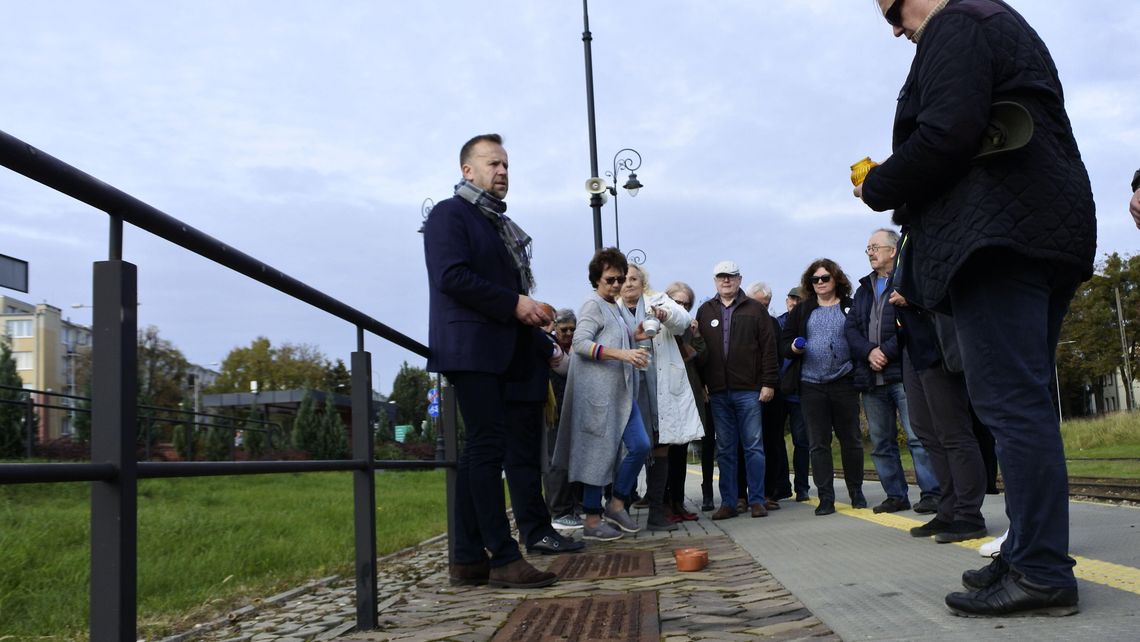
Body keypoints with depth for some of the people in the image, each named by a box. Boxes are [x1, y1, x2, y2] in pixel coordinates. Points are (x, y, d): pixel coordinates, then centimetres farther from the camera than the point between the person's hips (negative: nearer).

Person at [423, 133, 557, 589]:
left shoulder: (500, 225, 23)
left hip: (497, 351, 9)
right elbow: (452, 276, -16)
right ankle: (504, 558, -10)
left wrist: (529, 311, 5)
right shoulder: (450, 214, -3)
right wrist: (514, 303, -16)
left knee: (480, 449, 7)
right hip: (469, 346, -9)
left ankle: (467, 558, 11)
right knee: (489, 446, -12)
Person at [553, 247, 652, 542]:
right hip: (598, 391, -9)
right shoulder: (593, 305, -6)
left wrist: (632, 336, 12)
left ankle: (617, 505, 14)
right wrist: (623, 354, -25)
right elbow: (581, 343, -18)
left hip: (621, 391, 9)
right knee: (600, 453, -5)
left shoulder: (615, 308, 20)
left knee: (640, 446, 2)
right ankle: (592, 521, 3)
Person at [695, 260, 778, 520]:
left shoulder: (755, 309, 5)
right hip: (718, 393, 2)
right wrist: (701, 385, 2)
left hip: (749, 391, -2)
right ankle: (728, 503, 11)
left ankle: (757, 500, 7)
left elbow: (768, 349, 1)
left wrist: (768, 383, -6)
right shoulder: (705, 311, 12)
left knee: (754, 446, 1)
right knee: (725, 450, 6)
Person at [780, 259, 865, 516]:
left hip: (844, 382, -1)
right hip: (811, 386, 1)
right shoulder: (801, 310, 11)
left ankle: (856, 492, 20)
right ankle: (826, 498, 5)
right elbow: (784, 343, 11)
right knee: (818, 444, 1)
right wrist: (794, 347, -11)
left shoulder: (850, 307, 6)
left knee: (851, 440, 6)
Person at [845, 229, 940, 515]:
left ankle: (931, 493, -5)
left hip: (903, 373, -7)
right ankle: (896, 496, 16)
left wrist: (886, 351, -14)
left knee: (918, 437, -10)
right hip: (871, 377, 7)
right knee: (880, 443, 9)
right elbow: (851, 327, 10)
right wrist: (869, 352, -8)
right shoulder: (864, 289, 20)